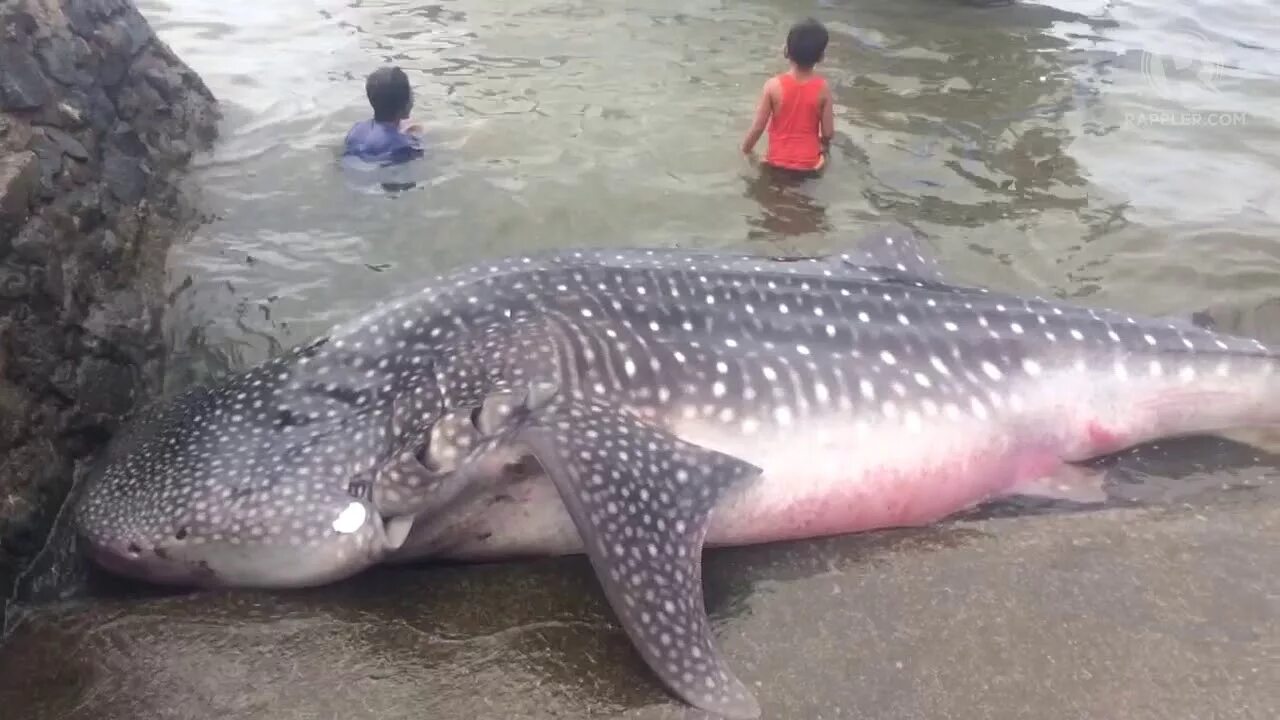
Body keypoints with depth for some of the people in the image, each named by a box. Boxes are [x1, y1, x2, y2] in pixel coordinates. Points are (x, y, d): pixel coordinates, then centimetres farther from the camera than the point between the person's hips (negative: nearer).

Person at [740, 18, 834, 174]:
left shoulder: (774, 85, -16)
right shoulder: (823, 87, -13)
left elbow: (758, 127, -12)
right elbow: (828, 132, -8)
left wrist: (745, 151, 8)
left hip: (777, 160, 0)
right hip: (809, 162, 0)